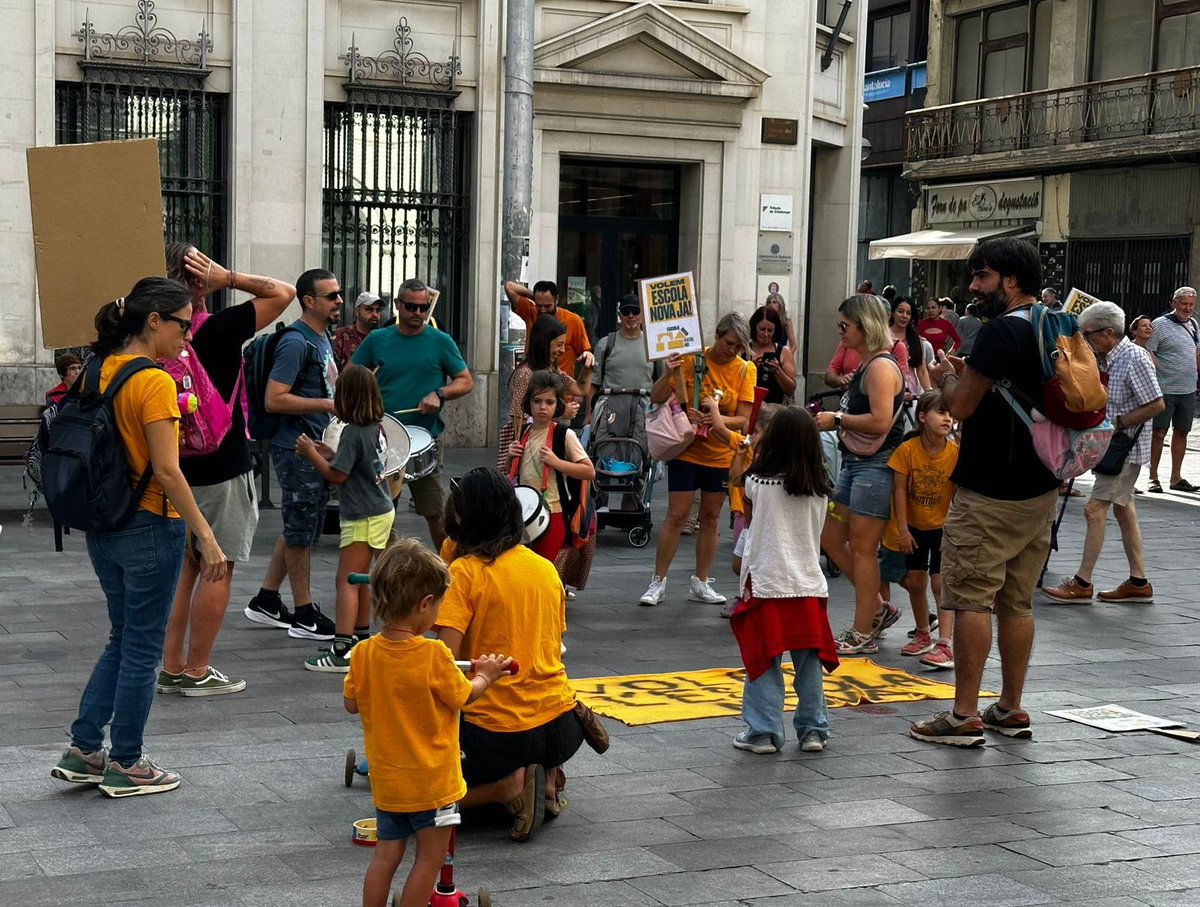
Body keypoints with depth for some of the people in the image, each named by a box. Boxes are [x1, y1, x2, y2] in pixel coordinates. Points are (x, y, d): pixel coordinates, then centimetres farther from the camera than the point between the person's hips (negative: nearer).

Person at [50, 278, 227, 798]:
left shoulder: (99, 372, 6)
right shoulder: (154, 382, -18)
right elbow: (167, 471, -21)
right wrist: (206, 538, -18)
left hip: (103, 528, 8)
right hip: (150, 528, -8)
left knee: (123, 640, 20)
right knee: (142, 648, 5)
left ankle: (83, 751, 20)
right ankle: (125, 767, 15)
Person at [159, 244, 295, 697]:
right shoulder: (219, 329, -17)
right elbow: (283, 292, -12)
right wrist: (229, 278, -12)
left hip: (178, 467, 6)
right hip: (223, 468, -6)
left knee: (185, 564, 14)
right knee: (218, 569, 2)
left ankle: (171, 667, 17)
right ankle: (198, 672, 6)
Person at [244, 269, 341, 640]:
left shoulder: (322, 338, 13)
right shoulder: (296, 343, -18)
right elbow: (274, 399, -24)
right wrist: (328, 404, -23)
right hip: (297, 451, -10)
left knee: (299, 529, 17)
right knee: (300, 532, 0)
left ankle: (265, 602, 26)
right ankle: (304, 615, 9)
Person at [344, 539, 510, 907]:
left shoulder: (364, 653, -7)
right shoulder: (433, 655, -21)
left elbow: (351, 703, 4)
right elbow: (463, 697, -7)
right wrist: (484, 676, 11)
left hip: (386, 779, 5)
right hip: (431, 780, -5)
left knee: (385, 855, 15)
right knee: (430, 859, 7)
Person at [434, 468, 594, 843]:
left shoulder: (465, 570, -10)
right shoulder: (546, 568, 9)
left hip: (496, 733, -6)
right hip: (559, 726, 6)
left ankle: (510, 786, -8)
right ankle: (546, 780, 7)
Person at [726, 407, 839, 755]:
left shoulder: (758, 481, -9)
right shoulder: (819, 490, 1)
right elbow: (816, 536, 11)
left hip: (767, 584, -3)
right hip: (809, 584, 3)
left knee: (763, 661, 4)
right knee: (809, 662, 10)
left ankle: (763, 732, 4)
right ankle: (813, 729, 15)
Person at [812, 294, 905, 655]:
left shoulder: (881, 367, -16)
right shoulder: (866, 365, 16)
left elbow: (880, 422, -24)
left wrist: (838, 419, -16)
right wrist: (832, 419, 7)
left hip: (875, 466, -11)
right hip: (854, 464, 11)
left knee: (862, 549, -4)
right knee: (830, 540, 13)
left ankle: (862, 635, 5)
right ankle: (879, 610, 24)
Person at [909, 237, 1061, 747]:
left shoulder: (1001, 331, -17)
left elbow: (961, 406, -17)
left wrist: (945, 378, 4)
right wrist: (965, 377, 15)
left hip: (988, 493, -8)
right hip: (1040, 488, 8)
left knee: (971, 600, -3)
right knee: (1017, 603, 13)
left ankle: (964, 716, -1)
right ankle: (1011, 710, 19)